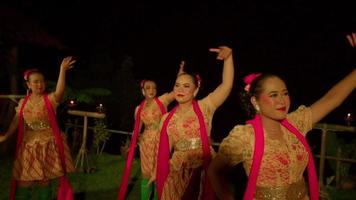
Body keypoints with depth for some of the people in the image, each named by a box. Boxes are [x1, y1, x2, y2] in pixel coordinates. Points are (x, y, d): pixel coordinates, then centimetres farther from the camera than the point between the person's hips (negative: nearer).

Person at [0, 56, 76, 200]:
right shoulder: (23, 102, 4)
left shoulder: (50, 99, -9)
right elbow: (16, 121, 6)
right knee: (24, 181, 8)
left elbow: (59, 91, -29)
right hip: (28, 145, 3)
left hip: (48, 144, -3)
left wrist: (62, 70, -40)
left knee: (45, 180, 8)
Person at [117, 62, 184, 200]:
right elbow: (137, 129, 12)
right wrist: (130, 145, 9)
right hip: (146, 142, 2)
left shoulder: (163, 100, -3)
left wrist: (181, 72, -24)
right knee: (147, 174, 9)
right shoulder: (139, 109, 6)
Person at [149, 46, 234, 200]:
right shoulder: (167, 118, 5)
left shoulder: (204, 107, -5)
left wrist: (228, 56, -25)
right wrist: (157, 172, 14)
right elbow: (163, 149, 11)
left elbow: (227, 84, -15)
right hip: (177, 172, 3)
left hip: (203, 169, -3)